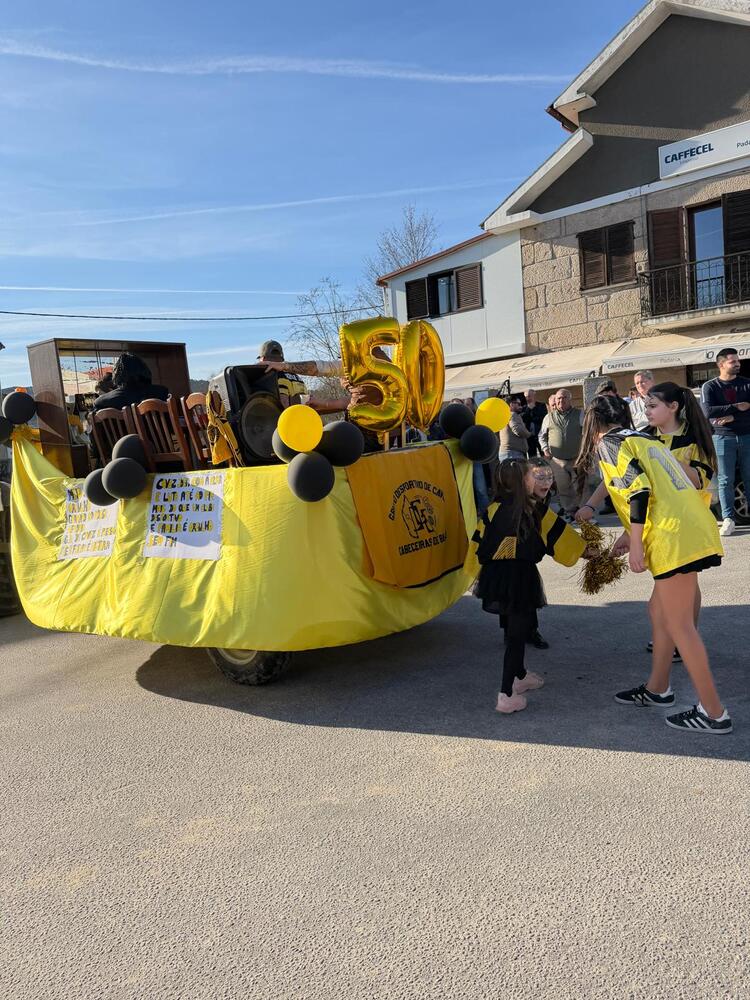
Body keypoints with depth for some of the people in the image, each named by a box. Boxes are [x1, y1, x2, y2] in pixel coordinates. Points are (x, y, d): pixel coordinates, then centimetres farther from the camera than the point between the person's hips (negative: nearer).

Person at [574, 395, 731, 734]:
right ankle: (657, 687, 31)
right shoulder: (646, 439, 24)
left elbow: (639, 490, -15)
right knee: (659, 609, 20)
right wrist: (631, 535, 30)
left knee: (678, 624, -1)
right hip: (694, 529, 9)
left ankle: (713, 712, 6)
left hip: (675, 539, -9)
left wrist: (635, 545, -12)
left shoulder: (609, 443, -1)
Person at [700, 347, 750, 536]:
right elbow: (708, 412, -14)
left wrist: (732, 417, -17)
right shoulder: (710, 387, 2)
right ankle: (728, 519, 4)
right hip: (723, 437, -2)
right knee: (725, 480, -1)